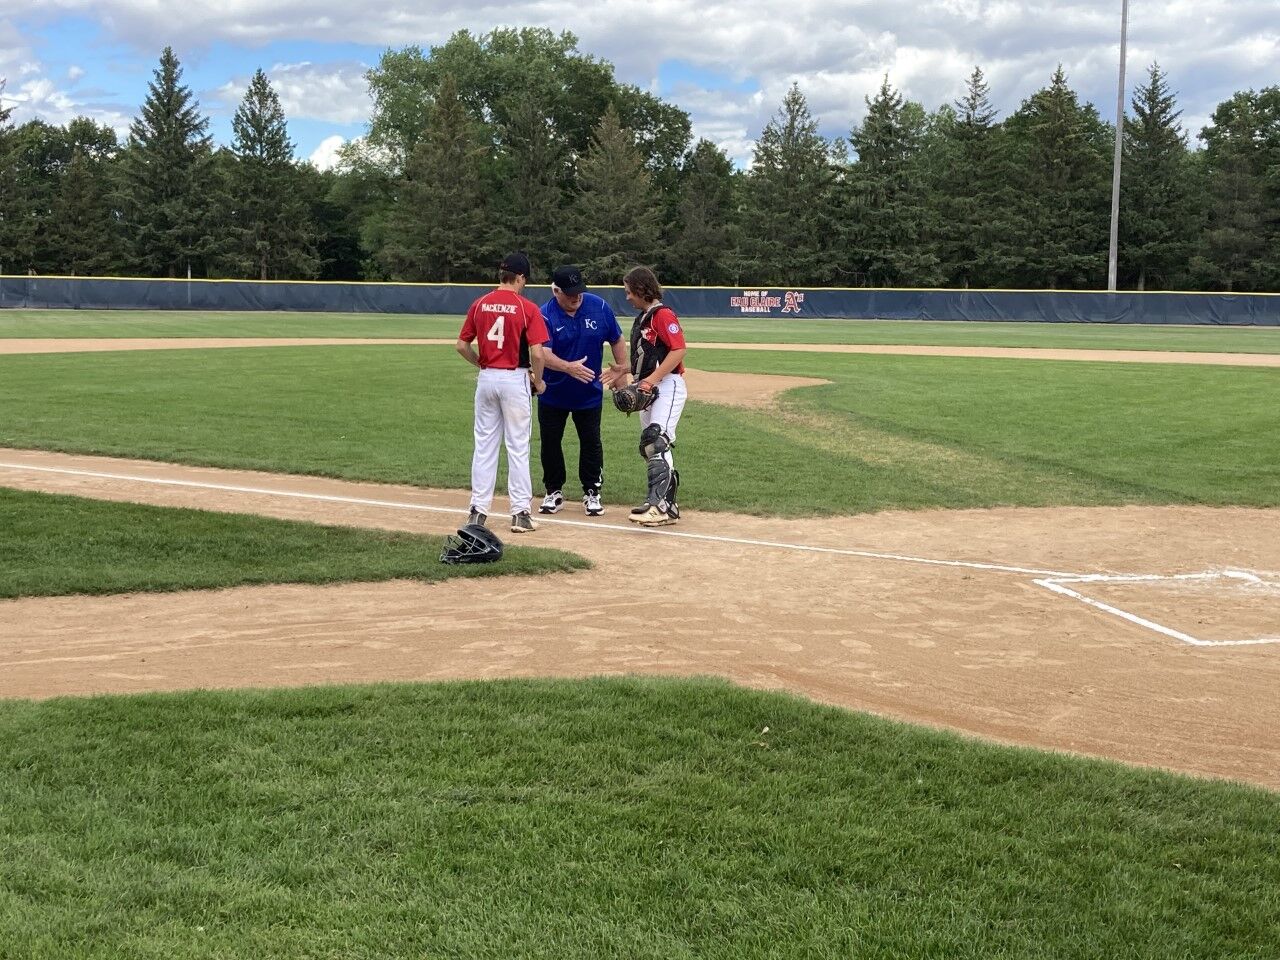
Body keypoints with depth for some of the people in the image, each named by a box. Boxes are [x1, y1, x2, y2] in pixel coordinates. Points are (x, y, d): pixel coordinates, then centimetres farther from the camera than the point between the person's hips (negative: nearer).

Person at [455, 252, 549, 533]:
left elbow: (462, 345, 7)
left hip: (486, 379, 4)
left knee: (484, 445, 10)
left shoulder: (479, 305, 3)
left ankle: (478, 510, 12)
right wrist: (538, 381, 1)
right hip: (515, 379, -4)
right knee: (518, 447, 3)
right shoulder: (527, 308, -9)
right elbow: (537, 353, -15)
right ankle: (520, 513, 5)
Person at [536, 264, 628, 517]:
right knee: (550, 442, 8)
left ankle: (592, 493, 19)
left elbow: (616, 340, 3)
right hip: (553, 394, -1)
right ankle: (554, 493, 23)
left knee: (591, 442, 7)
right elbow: (543, 353, -29)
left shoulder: (599, 307, -9)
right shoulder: (546, 315, -18)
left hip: (590, 393, 1)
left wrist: (621, 370, 1)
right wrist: (568, 367, -45)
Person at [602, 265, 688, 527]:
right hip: (649, 390, 10)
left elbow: (679, 349, -21)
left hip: (668, 387, -10)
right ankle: (669, 507, 18)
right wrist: (624, 374, 15)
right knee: (651, 448, 11)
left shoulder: (663, 314, -11)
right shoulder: (641, 319, 19)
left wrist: (651, 379, -25)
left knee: (656, 442, -22)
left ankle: (657, 503, -28)